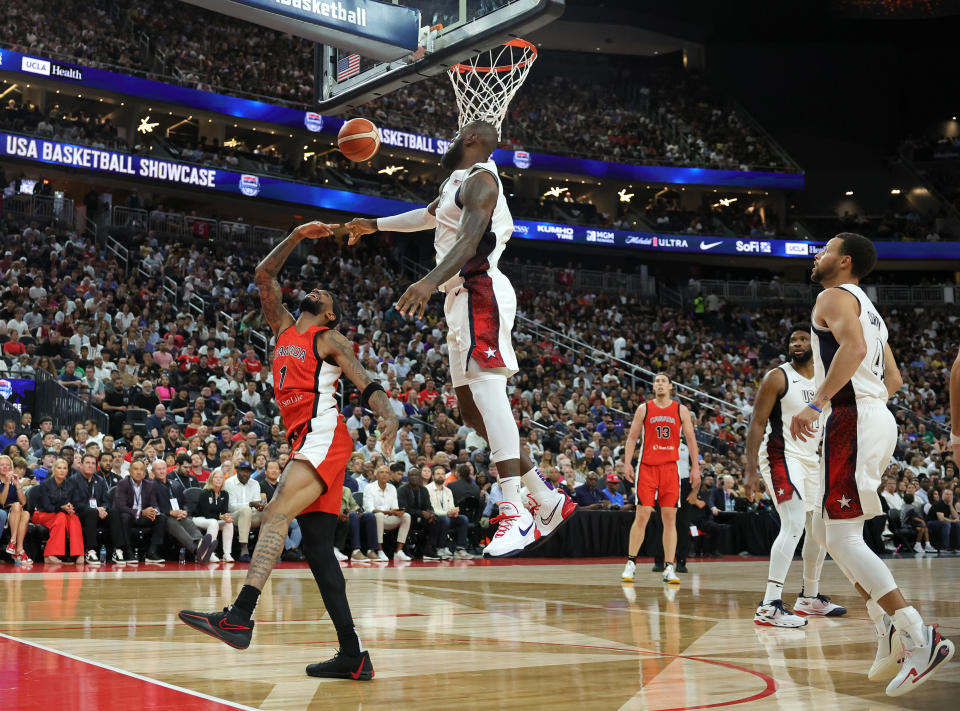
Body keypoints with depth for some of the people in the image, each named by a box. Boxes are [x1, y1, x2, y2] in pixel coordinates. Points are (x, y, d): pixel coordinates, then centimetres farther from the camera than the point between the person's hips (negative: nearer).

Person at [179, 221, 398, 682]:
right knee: (316, 548, 2)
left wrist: (386, 414, -26)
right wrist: (298, 237, 24)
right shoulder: (283, 329, 25)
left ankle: (240, 616, -39)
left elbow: (365, 384, -7)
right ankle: (352, 656, 2)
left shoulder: (329, 340, 5)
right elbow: (264, 276, 26)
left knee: (276, 515, -25)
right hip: (305, 442, 8)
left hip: (322, 437, -8)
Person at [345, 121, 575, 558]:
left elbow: (470, 240, -24)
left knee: (486, 386, -24)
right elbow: (426, 216, 45)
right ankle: (548, 500, 10)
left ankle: (514, 514, -35)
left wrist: (431, 281, -38)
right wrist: (374, 225, 54)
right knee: (471, 408, 7)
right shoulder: (457, 182, 25)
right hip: (462, 299, 11)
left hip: (479, 291, -10)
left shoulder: (479, 180, -6)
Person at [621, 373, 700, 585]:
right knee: (642, 515, -5)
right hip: (647, 466, -1)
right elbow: (632, 437, 6)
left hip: (670, 468, 1)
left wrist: (695, 467, 1)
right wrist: (627, 463, -5)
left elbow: (691, 439, 8)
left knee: (670, 518, 0)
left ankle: (669, 568, 1)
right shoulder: (644, 409, 6)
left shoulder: (681, 410, 8)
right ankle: (630, 564, 4)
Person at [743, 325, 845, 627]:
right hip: (782, 457, -8)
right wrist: (751, 469, -20)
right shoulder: (778, 378, -9)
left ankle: (809, 598, 34)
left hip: (811, 460, 8)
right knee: (793, 525, -24)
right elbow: (757, 422, -12)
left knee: (820, 530, 16)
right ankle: (770, 605, -29)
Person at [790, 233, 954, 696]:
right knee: (832, 533, 14)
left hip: (853, 420, -10)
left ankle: (921, 639, -20)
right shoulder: (867, 308, 25)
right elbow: (894, 379, 26)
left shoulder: (835, 297, -4)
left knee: (843, 539, -12)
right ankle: (889, 630, 7)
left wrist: (818, 403, -28)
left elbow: (854, 347, -25)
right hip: (877, 417, 10)